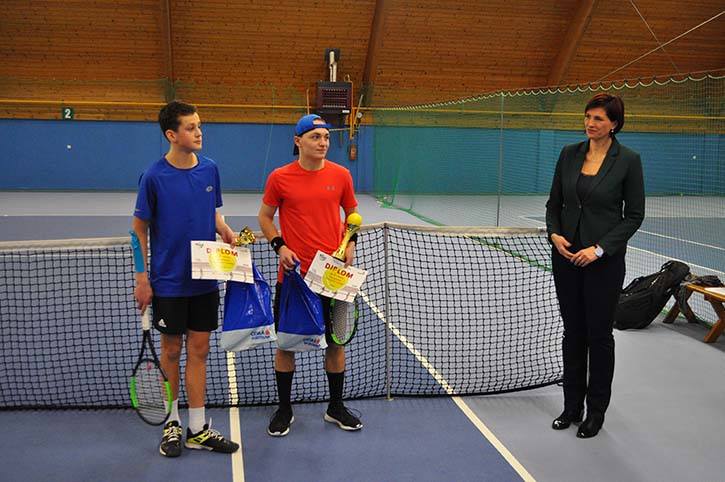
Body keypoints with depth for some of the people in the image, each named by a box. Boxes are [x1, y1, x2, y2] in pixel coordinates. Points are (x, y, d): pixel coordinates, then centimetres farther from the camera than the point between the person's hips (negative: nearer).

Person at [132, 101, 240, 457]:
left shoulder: (209, 169, 1)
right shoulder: (154, 177, -11)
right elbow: (140, 229, -5)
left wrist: (228, 234, -5)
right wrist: (142, 280, -7)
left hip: (204, 280, 4)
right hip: (168, 282, -3)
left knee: (198, 350, 8)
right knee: (171, 351, 8)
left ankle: (198, 429, 17)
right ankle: (172, 423, 24)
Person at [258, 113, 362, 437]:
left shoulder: (340, 175, 1)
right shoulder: (279, 178, -5)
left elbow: (352, 213, 14)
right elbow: (265, 217, 7)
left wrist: (351, 242, -2)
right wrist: (279, 246, -8)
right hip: (293, 274, -2)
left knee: (336, 341, 10)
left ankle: (336, 407, 28)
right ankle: (284, 410, 23)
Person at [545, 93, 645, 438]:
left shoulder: (628, 160, -8)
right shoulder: (569, 154, 4)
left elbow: (634, 215, -7)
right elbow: (554, 203, 10)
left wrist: (599, 249, -15)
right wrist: (555, 234, -9)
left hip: (604, 260, -4)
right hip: (566, 256, 4)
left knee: (599, 334, 5)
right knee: (573, 332, 12)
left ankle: (596, 411, 20)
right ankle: (572, 406, 24)